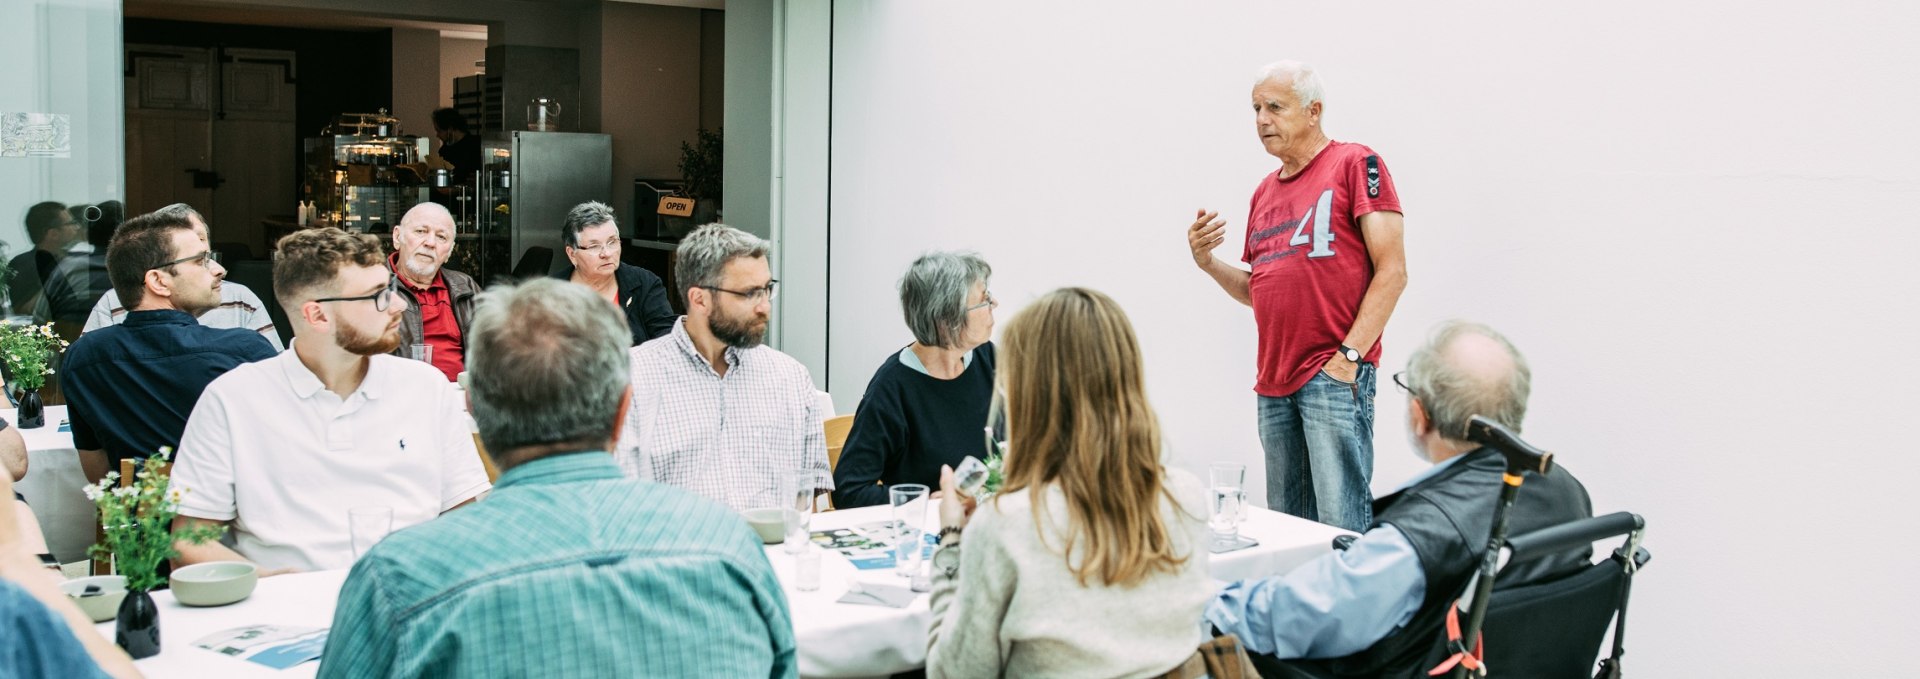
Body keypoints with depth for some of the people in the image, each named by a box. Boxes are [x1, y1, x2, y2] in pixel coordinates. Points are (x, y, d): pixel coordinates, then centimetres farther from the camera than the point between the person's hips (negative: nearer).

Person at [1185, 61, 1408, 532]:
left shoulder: (1354, 164, -2)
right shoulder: (1265, 191, 19)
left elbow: (1392, 271, -8)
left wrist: (1350, 354, -15)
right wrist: (1208, 262, 5)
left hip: (1335, 375, -7)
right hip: (1274, 382, 7)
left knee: (1342, 526, -9)